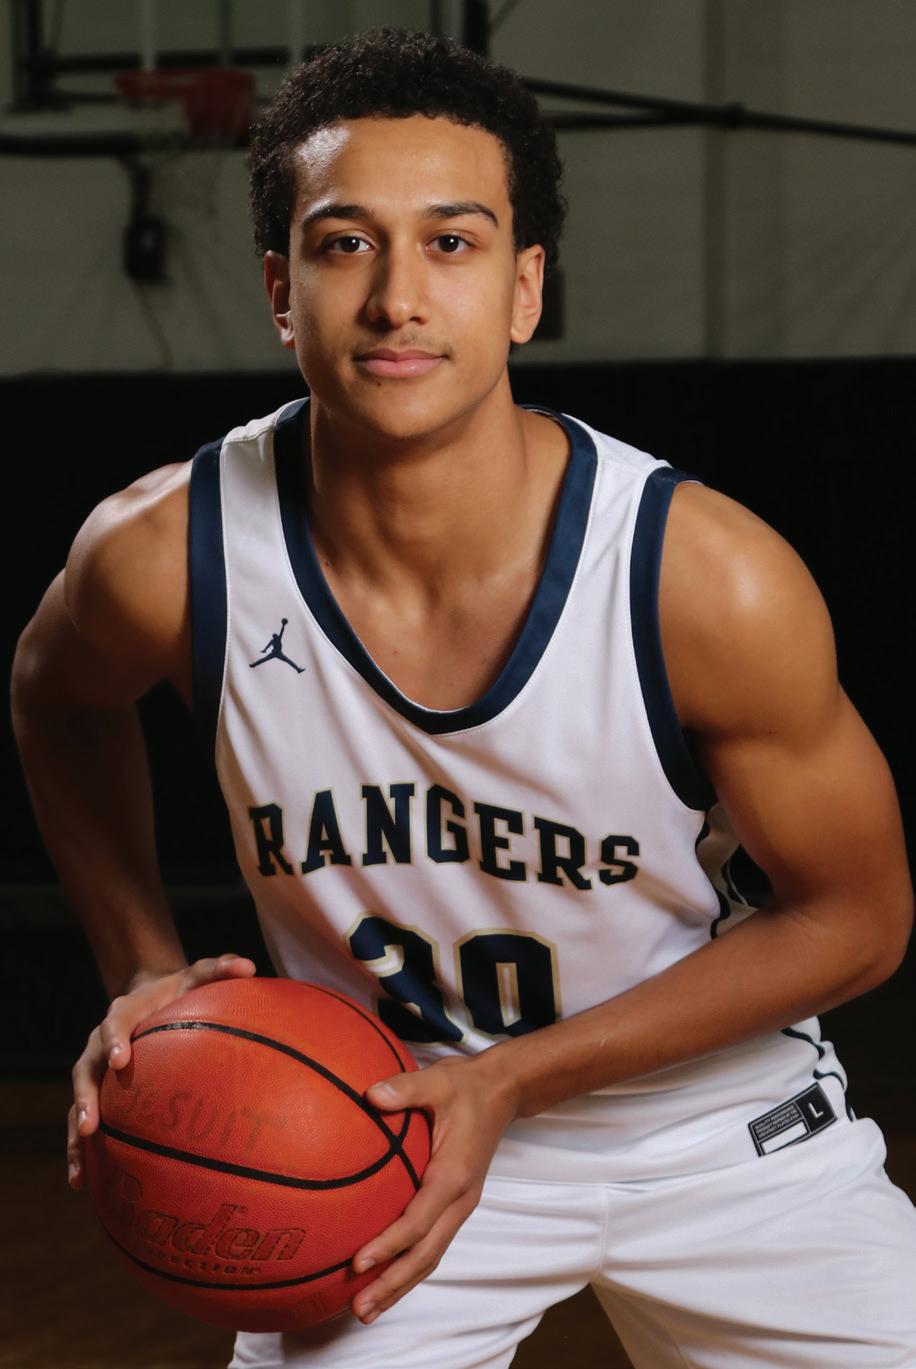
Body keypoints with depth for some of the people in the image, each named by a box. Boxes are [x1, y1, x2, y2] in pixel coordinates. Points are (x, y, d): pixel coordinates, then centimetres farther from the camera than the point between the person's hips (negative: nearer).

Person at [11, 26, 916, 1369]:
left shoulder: (715, 582, -26)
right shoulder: (167, 555, -21)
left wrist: (506, 1079, -20)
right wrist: (146, 974, -6)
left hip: (719, 1128, 0)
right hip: (379, 1128, 0)